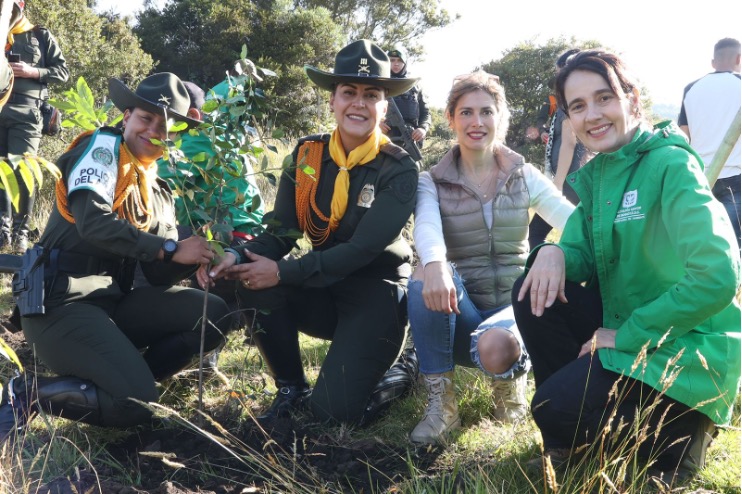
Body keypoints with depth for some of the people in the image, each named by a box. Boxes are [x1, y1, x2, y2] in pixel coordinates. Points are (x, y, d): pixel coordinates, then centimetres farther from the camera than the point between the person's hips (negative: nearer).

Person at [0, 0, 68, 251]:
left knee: (23, 172, -9)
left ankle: (21, 231, -4)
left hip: (26, 111, -3)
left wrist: (31, 72, -6)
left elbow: (62, 72, 10)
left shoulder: (41, 36, 15)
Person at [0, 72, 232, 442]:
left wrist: (197, 256, -10)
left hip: (112, 303, 8)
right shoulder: (101, 146, -2)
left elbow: (160, 275, 11)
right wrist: (170, 249, -17)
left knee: (213, 315, -7)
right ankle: (31, 393, -1)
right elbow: (93, 223, -20)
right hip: (62, 303, -7)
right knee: (138, 404, -20)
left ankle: (120, 377, -2)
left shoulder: (159, 192, 18)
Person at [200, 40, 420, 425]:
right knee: (253, 283, -25)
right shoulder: (307, 155, -2)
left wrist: (282, 273, -28)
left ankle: (399, 369, 15)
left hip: (377, 294, -4)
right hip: (325, 290, 4)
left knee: (334, 409, -18)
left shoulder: (398, 170, -15)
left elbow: (362, 250, -23)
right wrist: (238, 258, -26)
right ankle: (291, 390, -2)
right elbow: (281, 232, -4)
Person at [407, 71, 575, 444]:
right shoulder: (433, 182, 0)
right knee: (426, 275, -33)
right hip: (458, 314, 1)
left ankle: (511, 376, 2)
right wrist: (435, 265, -48)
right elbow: (426, 226, -23)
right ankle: (441, 404, -19)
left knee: (495, 347, -37)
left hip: (513, 305, -1)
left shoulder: (524, 176, 4)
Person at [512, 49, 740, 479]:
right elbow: (583, 256, 8)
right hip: (623, 327, 8)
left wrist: (628, 335, -20)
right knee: (538, 289, -7)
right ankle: (576, 432, 6)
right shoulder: (596, 174, 6)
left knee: (555, 408, -21)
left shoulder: (671, 165, -18)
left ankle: (679, 428, 5)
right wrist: (555, 253, -17)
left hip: (687, 351, -8)